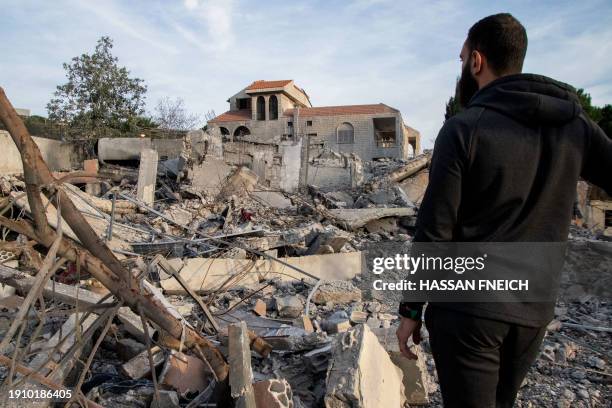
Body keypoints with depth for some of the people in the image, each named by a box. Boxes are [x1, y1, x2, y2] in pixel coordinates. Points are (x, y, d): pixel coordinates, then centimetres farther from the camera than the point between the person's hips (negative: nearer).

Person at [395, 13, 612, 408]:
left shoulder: (463, 128, -12)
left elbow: (434, 231, -13)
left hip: (467, 309, -5)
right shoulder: (574, 124, 2)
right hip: (534, 311, 6)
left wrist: (411, 309, -4)